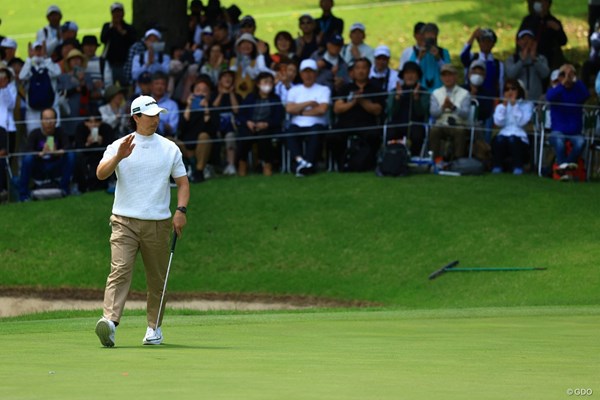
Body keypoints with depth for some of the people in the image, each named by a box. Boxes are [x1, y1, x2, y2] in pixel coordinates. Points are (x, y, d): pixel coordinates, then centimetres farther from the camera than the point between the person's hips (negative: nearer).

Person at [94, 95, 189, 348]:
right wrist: (118, 157, -26)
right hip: (124, 221, -2)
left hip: (158, 223, 2)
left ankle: (154, 327, 16)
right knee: (120, 270, -18)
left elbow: (182, 182, 12)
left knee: (157, 277, 5)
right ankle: (110, 321, -31)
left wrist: (181, 210, -3)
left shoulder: (169, 148, 10)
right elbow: (101, 174, -9)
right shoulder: (119, 146, 4)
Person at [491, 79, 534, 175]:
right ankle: (497, 166, -23)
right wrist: (504, 105, -2)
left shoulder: (527, 104, 11)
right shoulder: (500, 106, 19)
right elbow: (498, 123, 0)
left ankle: (517, 167, -25)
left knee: (513, 140, -37)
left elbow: (521, 122, -7)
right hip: (504, 134, 2)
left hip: (519, 136, -2)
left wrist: (514, 104, -6)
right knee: (499, 140, -35)